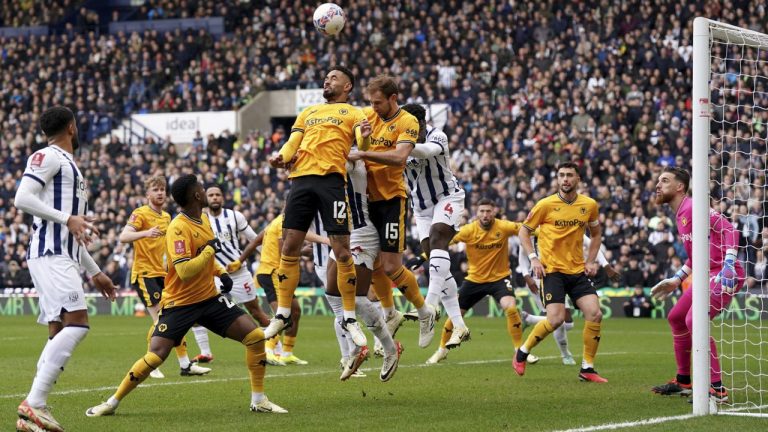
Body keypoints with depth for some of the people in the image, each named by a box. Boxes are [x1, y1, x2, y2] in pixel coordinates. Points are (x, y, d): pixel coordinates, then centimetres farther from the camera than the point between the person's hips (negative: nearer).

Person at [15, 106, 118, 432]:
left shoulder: (70, 166, 27)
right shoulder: (48, 157, -2)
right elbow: (22, 199, -15)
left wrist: (94, 272, 29)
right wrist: (67, 219, -19)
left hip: (64, 258, 10)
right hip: (50, 255, -10)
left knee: (60, 333, 3)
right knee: (76, 323, -21)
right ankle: (33, 403, -25)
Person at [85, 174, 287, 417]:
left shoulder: (203, 219, 5)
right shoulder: (179, 228, -21)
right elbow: (185, 271, -30)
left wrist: (221, 272, 8)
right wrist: (210, 249, -22)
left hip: (209, 297, 7)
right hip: (179, 303, -7)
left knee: (255, 337, -5)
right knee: (154, 356, -15)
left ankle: (258, 400, 6)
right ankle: (112, 403, 4)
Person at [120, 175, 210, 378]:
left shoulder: (166, 217, 14)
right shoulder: (140, 214, -9)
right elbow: (123, 237, -26)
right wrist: (145, 233, -42)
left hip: (162, 274, 8)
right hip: (144, 274, -8)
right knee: (161, 319, -15)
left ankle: (185, 364, 13)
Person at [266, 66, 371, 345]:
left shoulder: (353, 113, 13)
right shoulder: (308, 113, 27)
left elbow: (361, 143, -4)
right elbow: (293, 142, 19)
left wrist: (364, 139, -28)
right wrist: (282, 157, -4)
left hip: (331, 178, -4)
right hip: (301, 178, 4)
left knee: (342, 252, -7)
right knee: (289, 248, 1)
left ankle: (350, 319, 1)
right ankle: (282, 315, 10)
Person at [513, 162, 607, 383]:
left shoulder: (589, 205, 3)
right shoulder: (545, 205, -7)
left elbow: (595, 234, 19)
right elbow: (524, 232, 3)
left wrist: (591, 261, 7)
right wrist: (533, 258, -9)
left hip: (578, 271, 4)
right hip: (552, 270, -4)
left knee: (595, 314, -10)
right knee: (556, 319, -15)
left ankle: (587, 368, 2)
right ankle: (522, 352, 9)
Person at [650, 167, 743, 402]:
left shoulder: (692, 208, -14)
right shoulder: (680, 215, 17)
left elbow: (729, 229, -22)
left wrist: (728, 264, -30)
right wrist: (677, 280, 27)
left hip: (724, 274, -11)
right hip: (708, 275, 11)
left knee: (694, 321, -24)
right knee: (676, 317, 17)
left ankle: (717, 389, -22)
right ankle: (683, 382, 29)